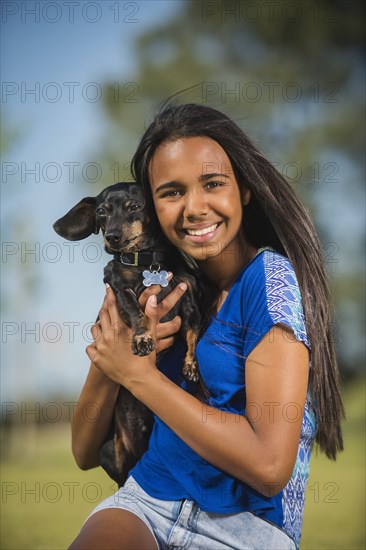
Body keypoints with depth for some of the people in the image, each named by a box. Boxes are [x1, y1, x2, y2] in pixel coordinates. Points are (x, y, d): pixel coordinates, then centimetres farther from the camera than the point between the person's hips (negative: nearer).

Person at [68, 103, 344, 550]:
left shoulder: (271, 278, -9)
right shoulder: (164, 288, 8)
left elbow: (271, 466, -19)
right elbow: (86, 453, 9)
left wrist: (138, 373, -13)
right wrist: (105, 362, -11)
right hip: (144, 502, 4)